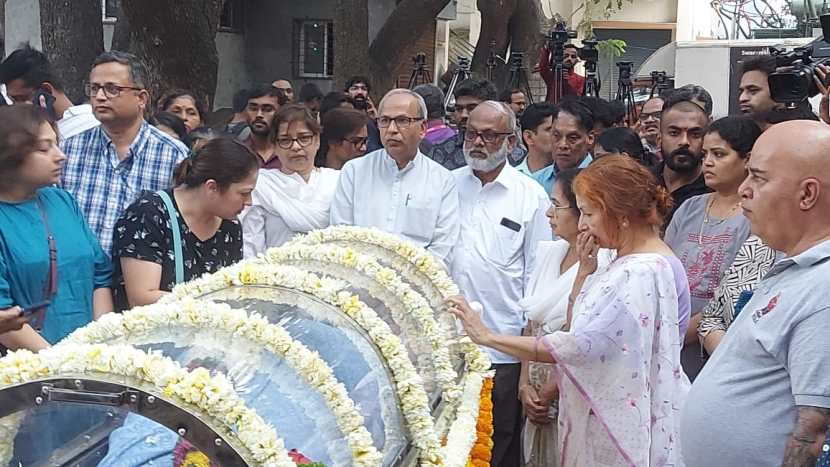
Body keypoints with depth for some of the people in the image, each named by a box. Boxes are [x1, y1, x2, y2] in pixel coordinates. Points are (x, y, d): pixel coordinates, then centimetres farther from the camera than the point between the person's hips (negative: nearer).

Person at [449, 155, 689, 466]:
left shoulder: (643, 274, -22)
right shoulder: (627, 263, 10)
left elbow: (579, 345, -27)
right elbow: (575, 325, 14)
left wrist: (489, 337, -25)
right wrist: (586, 268, 0)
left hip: (628, 426, -9)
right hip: (606, 416, 9)